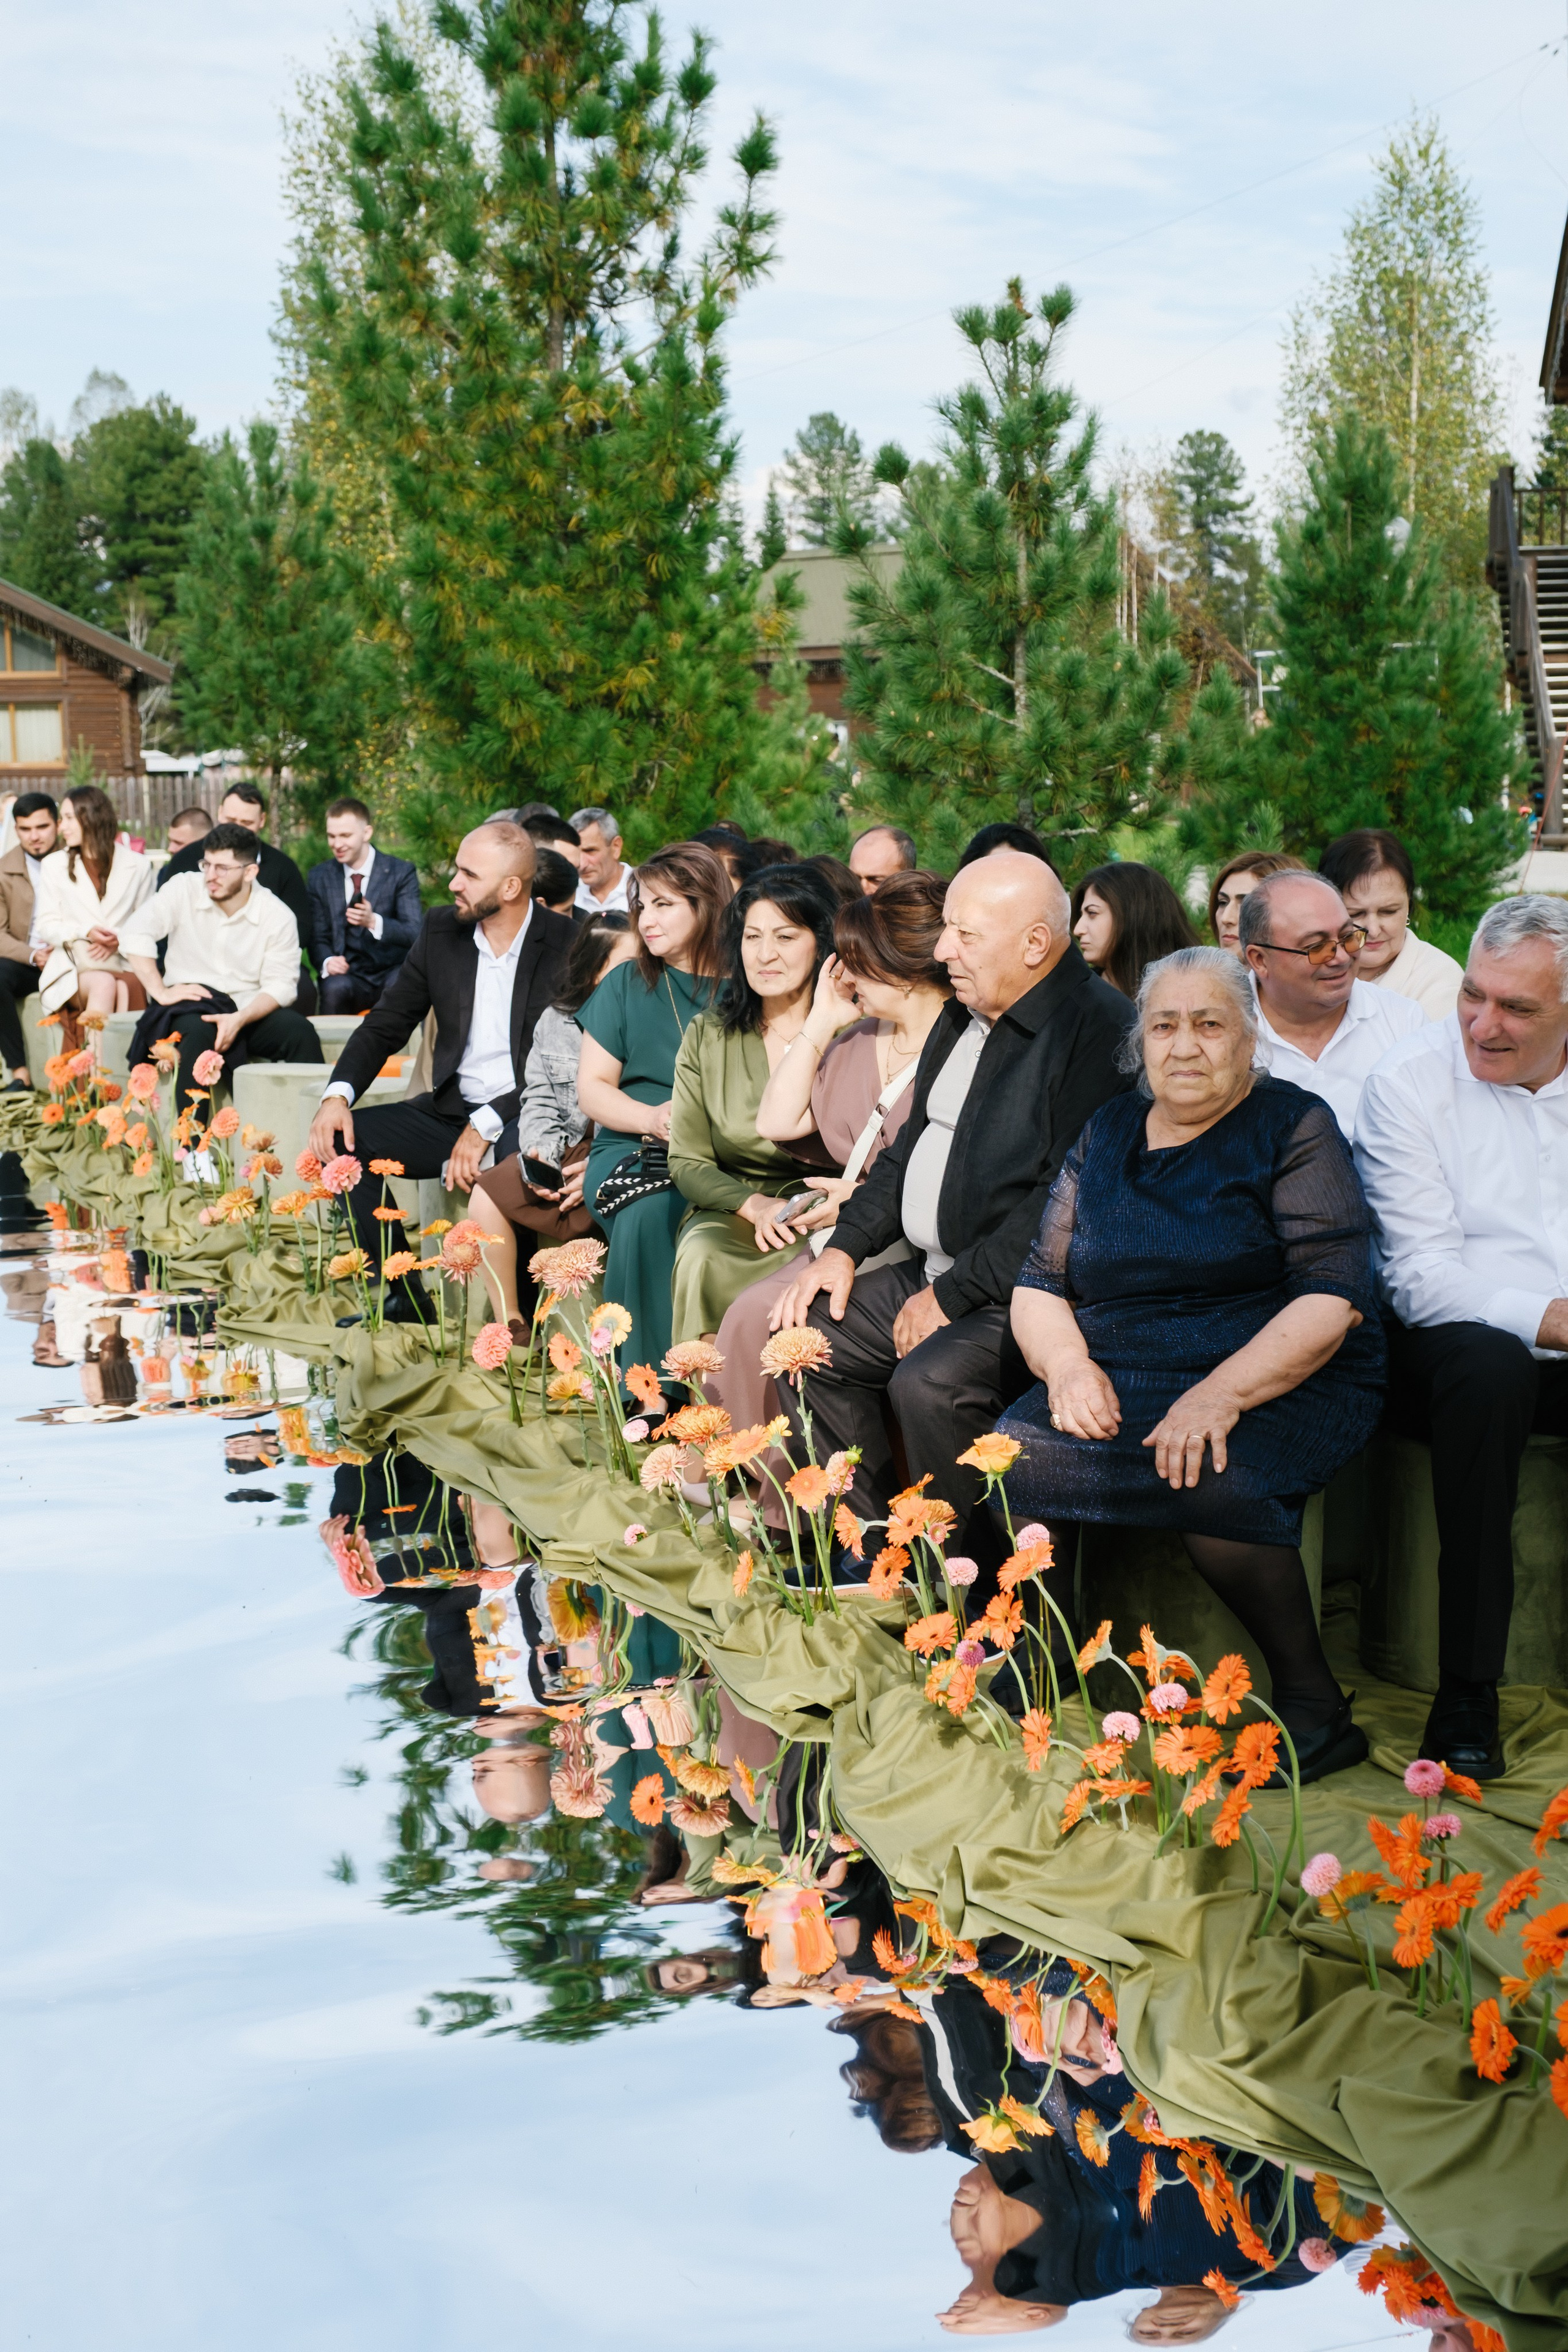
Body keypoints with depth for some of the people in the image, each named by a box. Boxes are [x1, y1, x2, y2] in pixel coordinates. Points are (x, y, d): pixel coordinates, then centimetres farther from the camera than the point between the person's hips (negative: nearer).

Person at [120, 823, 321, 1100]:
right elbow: (136, 934, -10)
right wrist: (161, 992, -17)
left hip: (250, 1011, 1)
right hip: (191, 1004, -1)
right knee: (197, 1032, -36)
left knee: (299, 1031, -26)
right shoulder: (183, 889, -4)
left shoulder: (277, 916, -3)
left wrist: (240, 1020, -24)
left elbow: (281, 985, -7)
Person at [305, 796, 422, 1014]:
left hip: (393, 973, -1)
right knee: (335, 988, -34)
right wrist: (327, 962, -16)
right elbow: (318, 938, 8)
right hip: (350, 975, 1)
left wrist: (373, 921, -28)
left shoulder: (401, 872, 0)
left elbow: (415, 933, -9)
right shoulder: (319, 877, 9)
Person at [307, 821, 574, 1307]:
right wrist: (338, 1094, -9)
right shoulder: (441, 930, 6)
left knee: (523, 1154, -39)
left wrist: (487, 1126, -21)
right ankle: (401, 1295, -7)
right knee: (342, 1138, -14)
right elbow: (385, 1025, 10)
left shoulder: (566, 945, -10)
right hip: (452, 1110, 6)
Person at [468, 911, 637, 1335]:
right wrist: (540, 1156, -10)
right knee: (486, 1196, -12)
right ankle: (509, 1324, -3)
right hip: (565, 1152, 5)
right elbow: (538, 1101, 11)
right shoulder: (555, 1020, 9)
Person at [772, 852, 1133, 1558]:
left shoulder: (1101, 1030, -17)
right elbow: (912, 1147, 25)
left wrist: (952, 1295, -19)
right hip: (933, 1273, 10)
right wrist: (846, 1245, 10)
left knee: (929, 1382, -31)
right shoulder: (963, 1017, 14)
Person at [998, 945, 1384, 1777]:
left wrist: (1223, 1394, -22)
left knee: (1211, 1483, -35)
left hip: (1282, 1385, -4)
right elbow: (1038, 1286, 15)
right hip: (1115, 1380, 4)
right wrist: (1068, 1365, -8)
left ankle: (1312, 1702, -15)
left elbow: (1335, 1298, -9)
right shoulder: (1106, 1133, 16)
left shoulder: (1293, 1125, 1)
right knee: (1007, 1461, -23)